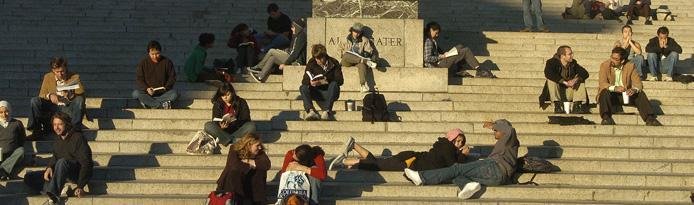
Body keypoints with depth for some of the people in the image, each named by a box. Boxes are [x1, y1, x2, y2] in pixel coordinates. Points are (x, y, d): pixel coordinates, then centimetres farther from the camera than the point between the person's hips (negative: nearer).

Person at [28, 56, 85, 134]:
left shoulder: (75, 77, -2)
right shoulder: (48, 77, 5)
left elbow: (81, 97, -8)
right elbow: (41, 95, 6)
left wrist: (70, 96, -28)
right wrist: (49, 95, -17)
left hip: (69, 110, -2)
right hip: (53, 107, 2)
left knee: (79, 100, -33)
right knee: (34, 101, -20)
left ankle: (76, 129, -28)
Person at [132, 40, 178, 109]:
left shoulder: (167, 62, -2)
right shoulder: (143, 62, -2)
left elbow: (172, 77, 4)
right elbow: (139, 79, -3)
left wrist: (166, 87, -15)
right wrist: (146, 88, -20)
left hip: (163, 92, 0)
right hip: (147, 92, 0)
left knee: (174, 94, -30)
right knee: (135, 94, -30)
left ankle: (148, 102, -30)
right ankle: (162, 105, -31)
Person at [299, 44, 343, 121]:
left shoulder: (333, 63, -4)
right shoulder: (311, 63, 2)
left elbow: (340, 80, -13)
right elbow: (304, 81, -5)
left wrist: (327, 81, -29)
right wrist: (310, 82, -29)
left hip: (330, 93, -2)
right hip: (317, 93, 2)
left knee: (334, 84, -33)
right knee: (303, 88, -22)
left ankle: (326, 111, -43)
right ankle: (311, 111, -43)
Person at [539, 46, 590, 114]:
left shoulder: (573, 63, 2)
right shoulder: (552, 62, -12)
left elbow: (585, 73, -7)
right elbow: (548, 73, -33)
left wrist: (576, 79, -30)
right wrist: (565, 82, -38)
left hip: (568, 93, 4)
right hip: (555, 93, -4)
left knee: (581, 81, -11)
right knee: (551, 80, -27)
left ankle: (576, 106, -21)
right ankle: (557, 105, -31)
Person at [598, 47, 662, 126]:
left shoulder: (630, 66, -1)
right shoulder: (604, 65, -6)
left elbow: (638, 83, -7)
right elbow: (602, 84, -18)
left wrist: (634, 89, -32)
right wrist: (615, 88, -37)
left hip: (626, 94, 2)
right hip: (611, 95, -2)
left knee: (640, 94, -23)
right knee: (605, 92, -33)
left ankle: (650, 118, -33)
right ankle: (606, 117, -48)